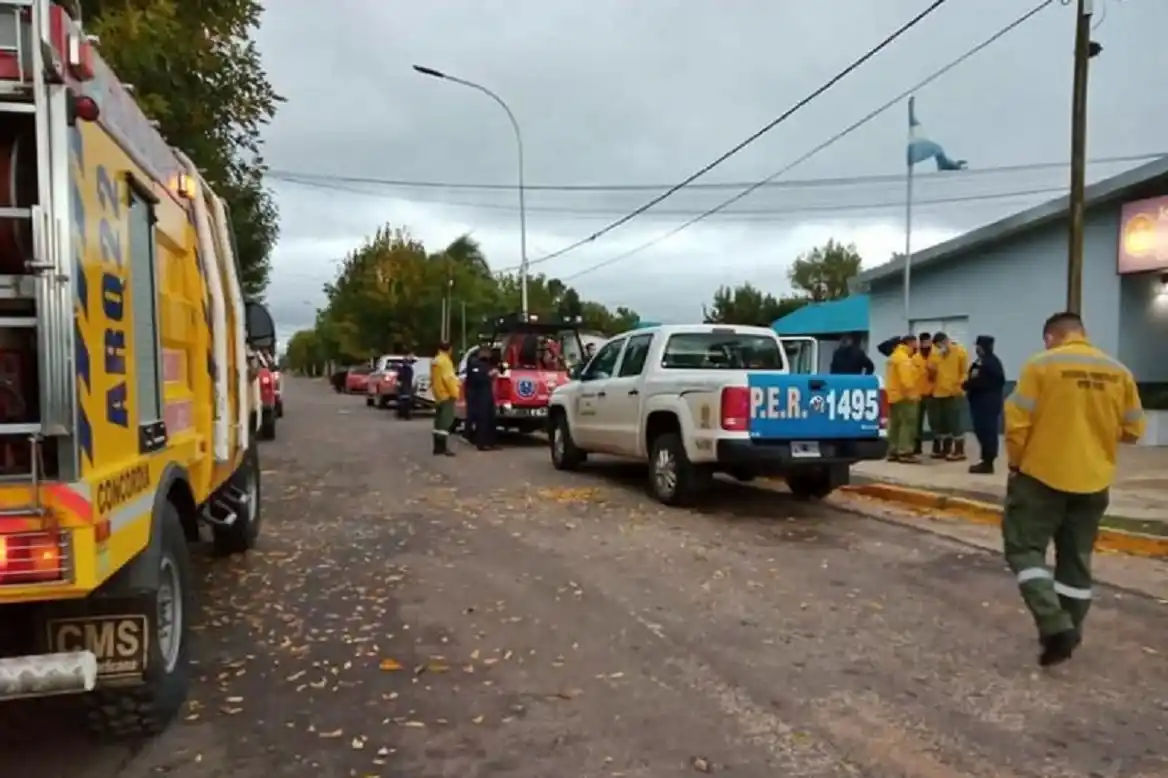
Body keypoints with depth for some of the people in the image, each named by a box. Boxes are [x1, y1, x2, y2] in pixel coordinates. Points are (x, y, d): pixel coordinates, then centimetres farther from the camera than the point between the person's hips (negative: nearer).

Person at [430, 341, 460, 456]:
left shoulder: (435, 361, 16)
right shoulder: (445, 361, -14)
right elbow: (448, 378, -21)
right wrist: (454, 392, -18)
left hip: (438, 394, 10)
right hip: (446, 394, -10)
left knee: (439, 421, 12)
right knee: (446, 421, -11)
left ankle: (437, 447, 13)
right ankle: (443, 448, -15)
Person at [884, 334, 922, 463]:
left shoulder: (894, 356, 18)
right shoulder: (904, 358, -16)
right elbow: (906, 379, -24)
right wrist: (910, 392, -23)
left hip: (894, 395, 10)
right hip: (904, 396, -10)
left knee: (895, 425, 11)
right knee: (908, 424, -9)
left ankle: (893, 452, 14)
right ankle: (905, 453, -11)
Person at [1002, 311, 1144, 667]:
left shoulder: (1041, 364, -10)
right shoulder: (1118, 371, 4)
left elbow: (1017, 423, -13)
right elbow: (1133, 430, 9)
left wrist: (1016, 463, 1)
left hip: (1043, 475, -5)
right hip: (1094, 480, 5)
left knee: (1024, 548, 4)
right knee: (1076, 560, 14)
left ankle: (1055, 626, -10)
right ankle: (1067, 632, 22)